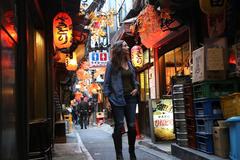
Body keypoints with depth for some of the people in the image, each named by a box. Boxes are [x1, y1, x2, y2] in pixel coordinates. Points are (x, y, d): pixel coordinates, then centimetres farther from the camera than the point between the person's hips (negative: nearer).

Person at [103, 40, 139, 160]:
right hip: (117, 99, -5)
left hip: (130, 98, 5)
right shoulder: (112, 64, -3)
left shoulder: (129, 63, 13)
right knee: (119, 126, -2)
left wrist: (136, 88, 4)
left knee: (132, 125, 4)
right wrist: (107, 100, -9)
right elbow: (106, 83, -4)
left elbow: (134, 79, 24)